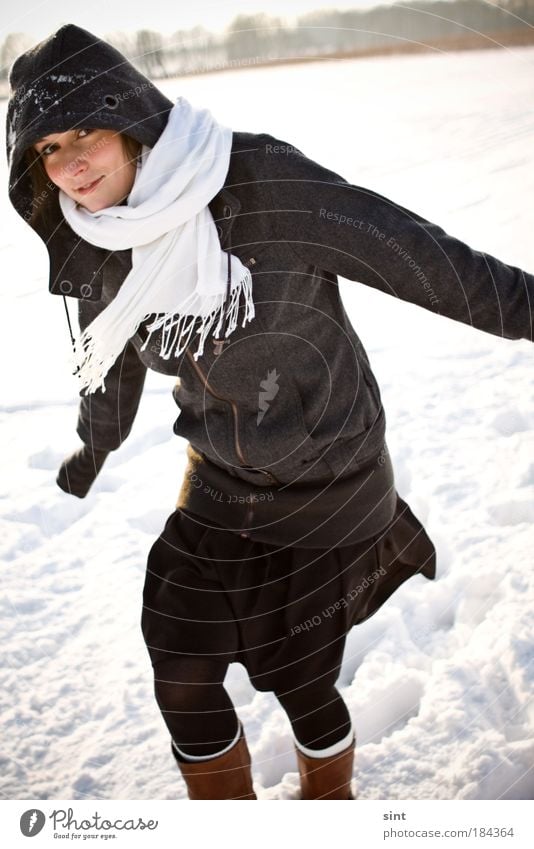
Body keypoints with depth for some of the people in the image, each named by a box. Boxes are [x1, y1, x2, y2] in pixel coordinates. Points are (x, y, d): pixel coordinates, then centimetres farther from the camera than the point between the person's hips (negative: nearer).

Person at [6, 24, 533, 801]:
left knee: (301, 683, 6)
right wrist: (93, 450, 30)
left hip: (328, 485, -5)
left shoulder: (261, 183, -22)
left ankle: (330, 799, 42)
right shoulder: (101, 251, -3)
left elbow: (409, 250, -18)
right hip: (218, 489, 5)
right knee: (181, 680, 9)